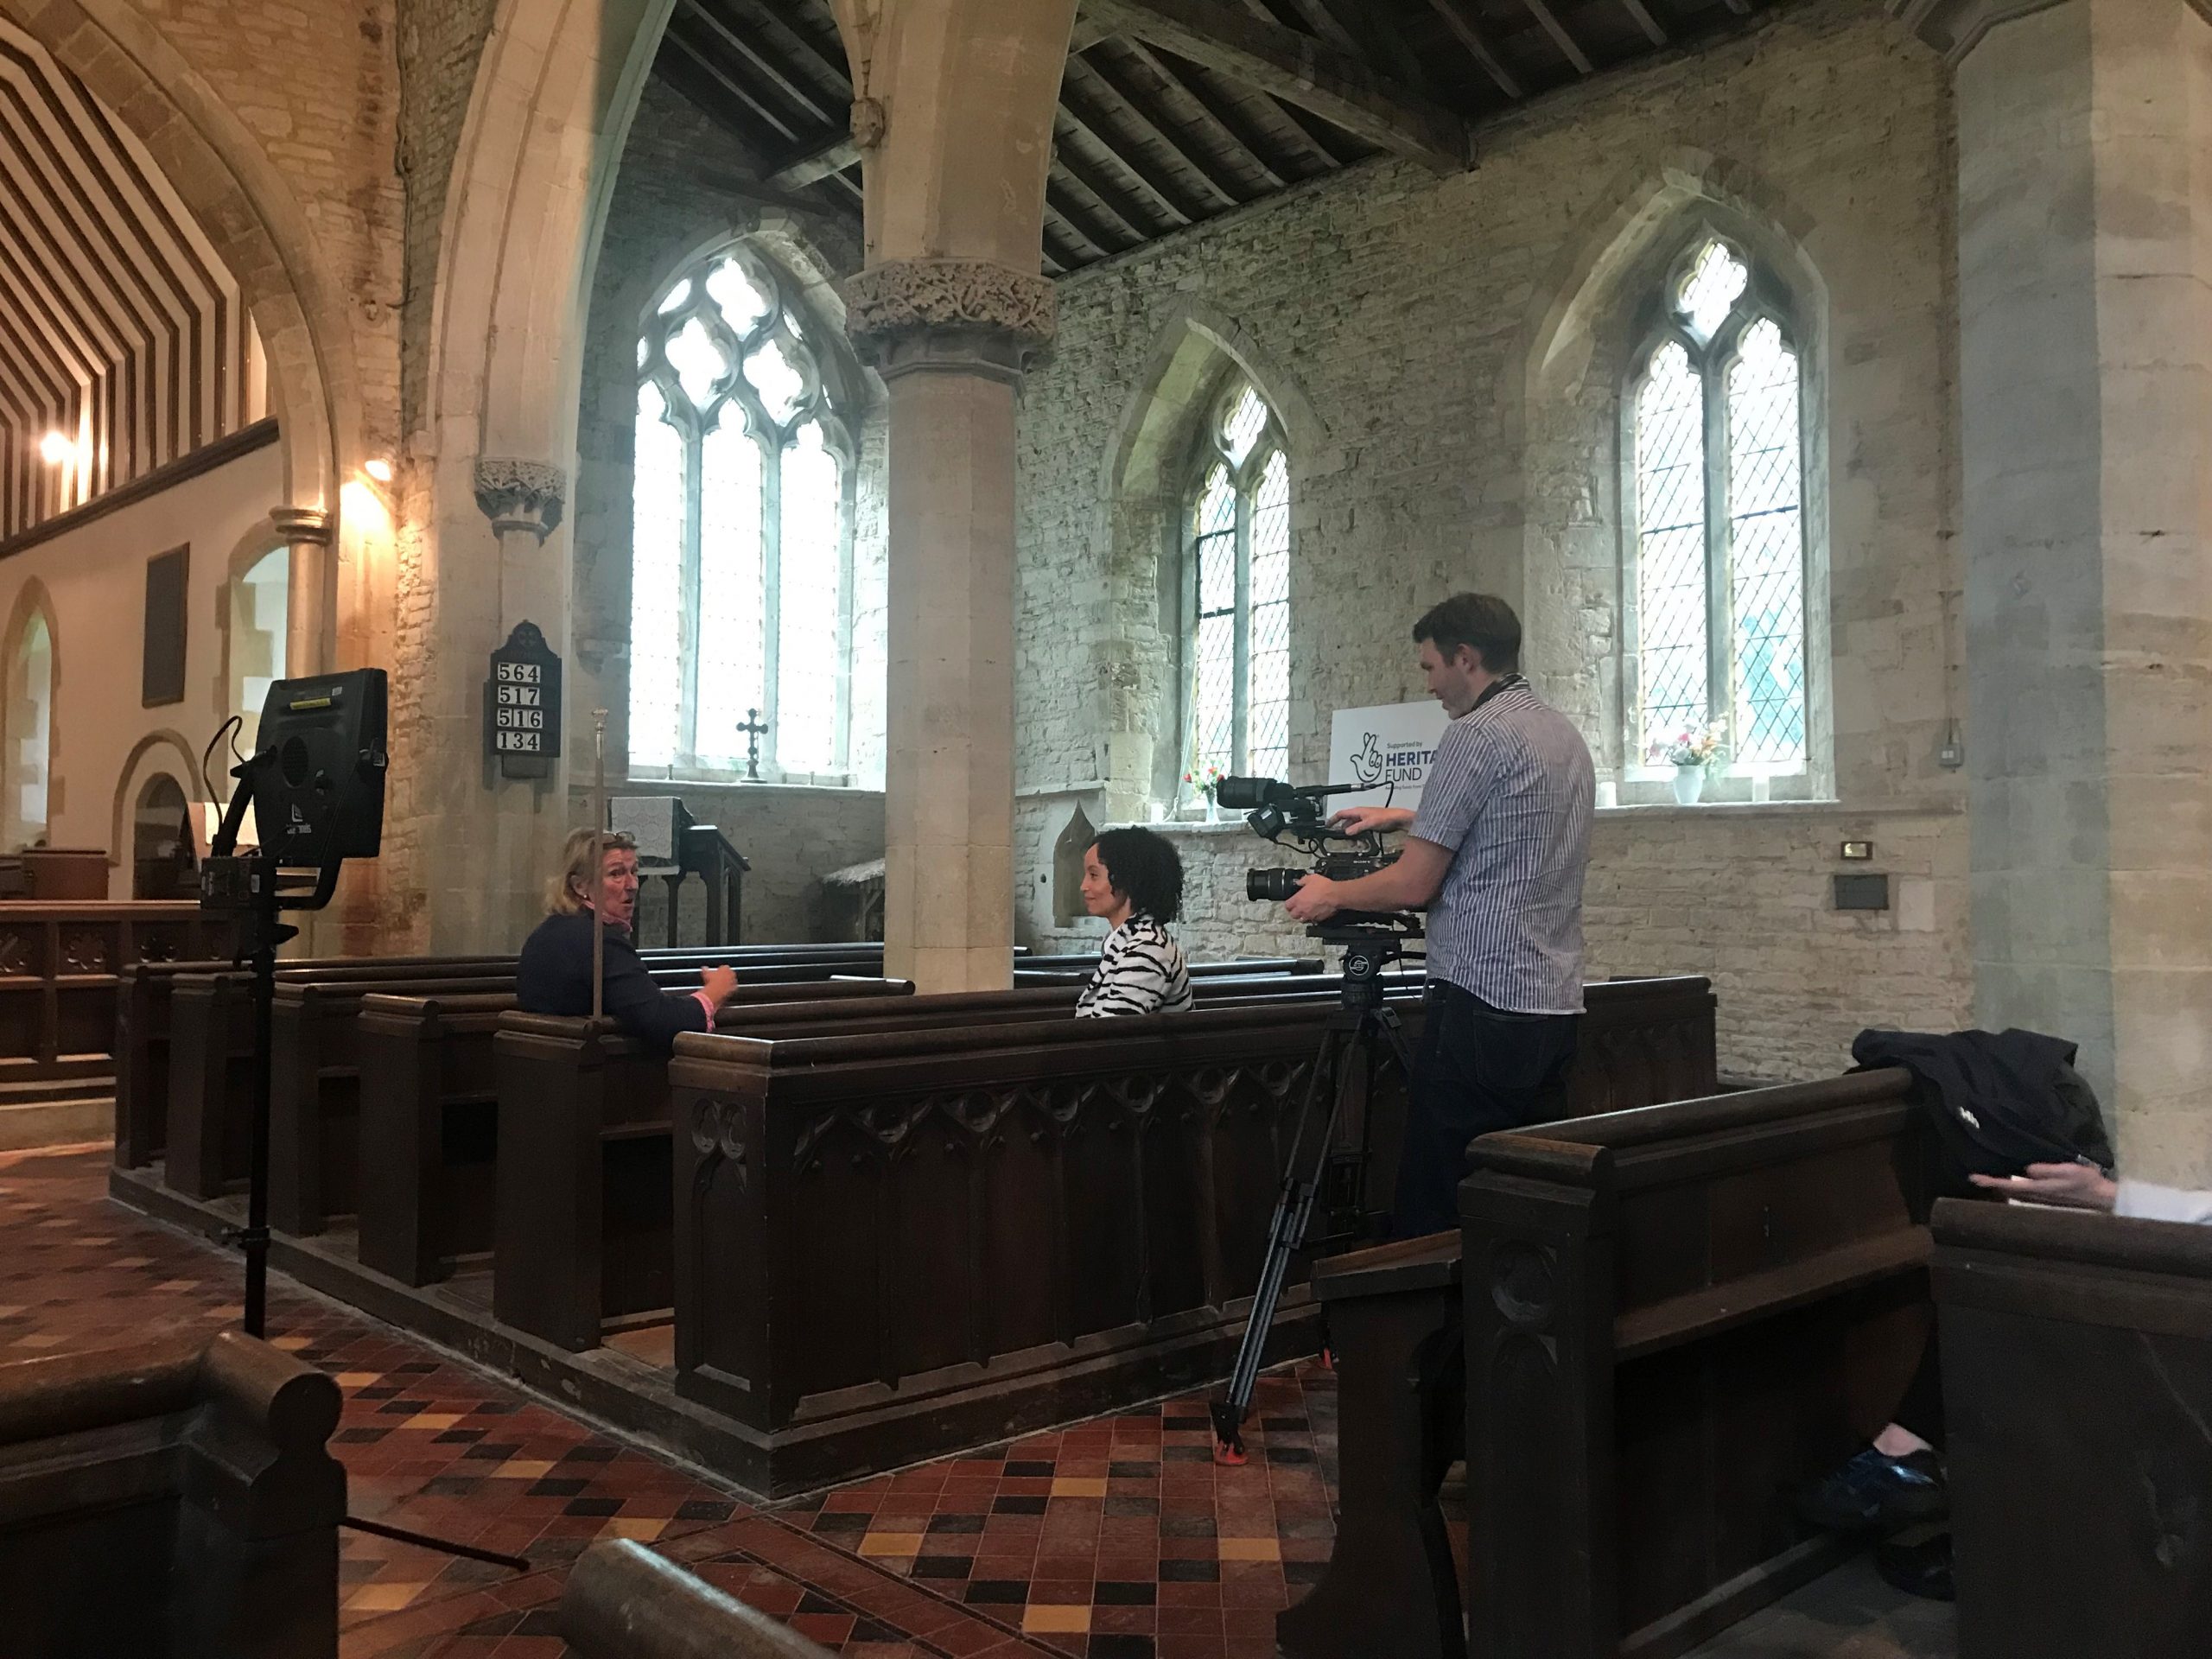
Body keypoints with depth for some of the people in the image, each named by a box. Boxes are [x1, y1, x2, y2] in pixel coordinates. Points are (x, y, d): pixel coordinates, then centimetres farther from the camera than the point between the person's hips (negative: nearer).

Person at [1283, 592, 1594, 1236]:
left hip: (1484, 1003, -9)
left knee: (1435, 1205, -4)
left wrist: (1332, 895, 6)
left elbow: (1415, 884, -11)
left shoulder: (1476, 734, -11)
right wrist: (1407, 818, 35)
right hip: (1556, 1005, 9)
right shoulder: (1567, 735, 16)